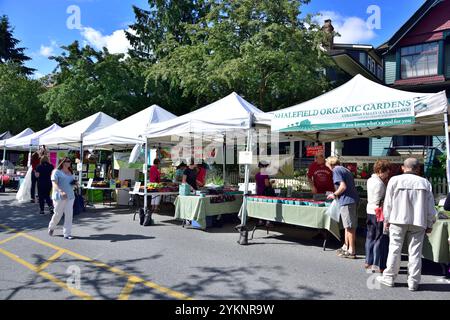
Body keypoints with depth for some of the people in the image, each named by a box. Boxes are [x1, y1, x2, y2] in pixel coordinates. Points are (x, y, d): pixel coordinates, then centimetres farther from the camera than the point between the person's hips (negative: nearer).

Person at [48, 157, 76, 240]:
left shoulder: (71, 173, 15)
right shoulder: (57, 172, -4)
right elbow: (54, 184, -15)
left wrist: (74, 183, 4)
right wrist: (61, 191, -32)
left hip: (70, 196, 5)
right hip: (59, 196, -5)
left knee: (69, 215, 0)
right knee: (58, 214, 3)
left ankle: (67, 233, 5)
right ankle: (51, 227, 33)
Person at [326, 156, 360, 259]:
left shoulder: (336, 170, -8)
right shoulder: (346, 170, 20)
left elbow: (343, 186, -19)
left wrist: (334, 194, -5)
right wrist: (336, 194, 22)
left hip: (347, 200, -9)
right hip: (353, 199, 9)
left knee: (350, 227, -3)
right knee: (349, 226, 18)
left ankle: (351, 251, 4)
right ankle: (346, 247, 29)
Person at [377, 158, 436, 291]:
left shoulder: (395, 180, -3)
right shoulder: (425, 183, 3)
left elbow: (388, 203, -1)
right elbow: (430, 207, 5)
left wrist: (387, 220, 9)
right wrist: (429, 225, 14)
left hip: (398, 220, -1)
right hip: (418, 222, 1)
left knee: (394, 249, 7)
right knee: (415, 252, 7)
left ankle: (389, 278, 16)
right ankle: (413, 282, 12)